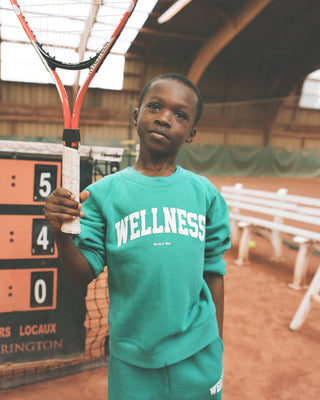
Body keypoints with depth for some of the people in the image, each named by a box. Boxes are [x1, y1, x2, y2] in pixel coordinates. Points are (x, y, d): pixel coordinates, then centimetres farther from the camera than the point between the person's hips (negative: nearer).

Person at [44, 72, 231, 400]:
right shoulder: (104, 193, -7)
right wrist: (61, 234, -26)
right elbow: (85, 274, -7)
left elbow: (213, 273, 3)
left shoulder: (205, 193, -3)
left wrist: (216, 346, 9)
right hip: (131, 357, -1)